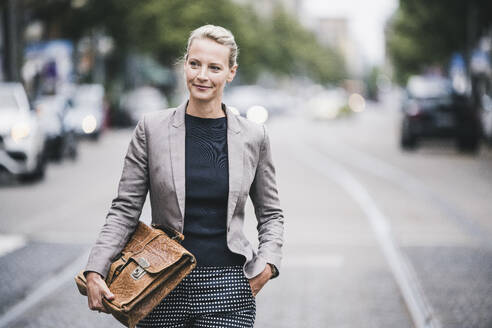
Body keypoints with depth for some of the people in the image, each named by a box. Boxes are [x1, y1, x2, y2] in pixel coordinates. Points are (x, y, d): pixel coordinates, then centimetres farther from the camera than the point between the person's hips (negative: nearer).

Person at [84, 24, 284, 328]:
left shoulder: (253, 136, 4)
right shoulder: (151, 129, 1)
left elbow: (271, 214, 14)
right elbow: (125, 209, 2)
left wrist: (267, 264, -3)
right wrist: (95, 272, -9)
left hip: (227, 290, 0)